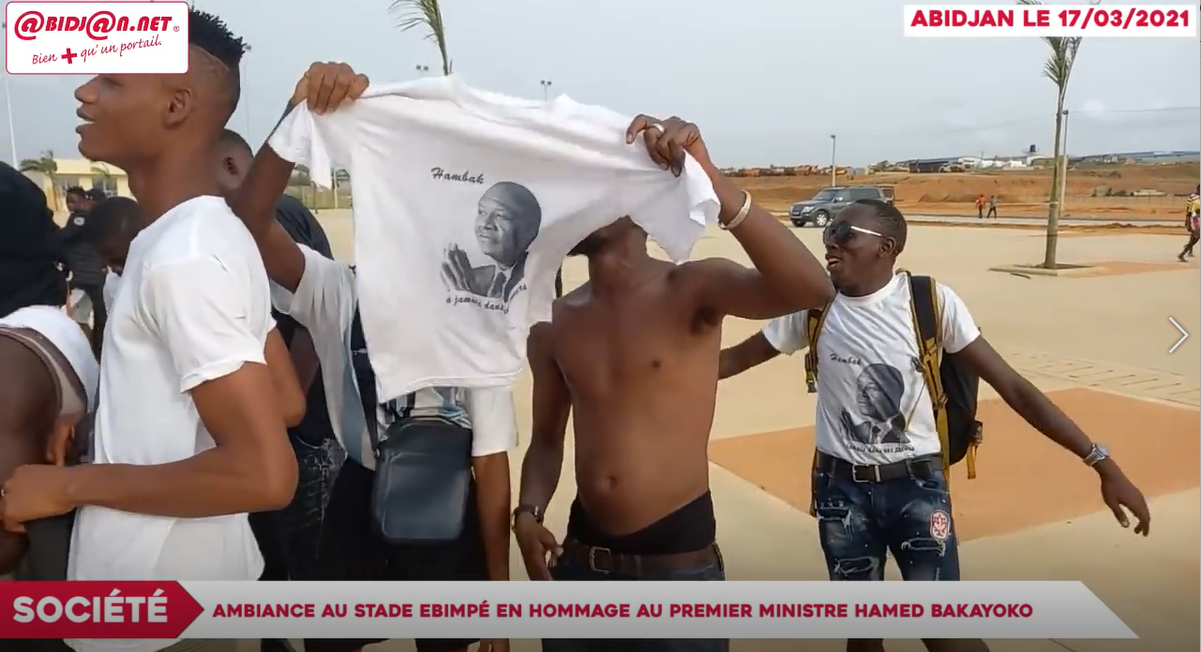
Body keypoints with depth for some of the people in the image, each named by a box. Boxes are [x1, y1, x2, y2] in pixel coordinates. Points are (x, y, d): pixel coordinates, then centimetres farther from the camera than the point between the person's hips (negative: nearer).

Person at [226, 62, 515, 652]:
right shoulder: (339, 295, -11)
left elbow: (491, 462, -8)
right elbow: (249, 221, -28)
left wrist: (499, 586, -6)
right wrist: (301, 117, -44)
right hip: (360, 502, 1)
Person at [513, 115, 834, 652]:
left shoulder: (693, 290, -11)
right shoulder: (553, 322, 2)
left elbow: (811, 289, -30)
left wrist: (709, 179, -37)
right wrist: (529, 511, -7)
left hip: (678, 561, -4)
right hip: (581, 558, 4)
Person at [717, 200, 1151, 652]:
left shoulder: (932, 301, -11)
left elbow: (1011, 385, -9)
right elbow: (733, 359, 3)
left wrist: (1100, 461, -11)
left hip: (917, 484, -2)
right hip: (841, 487, 2)